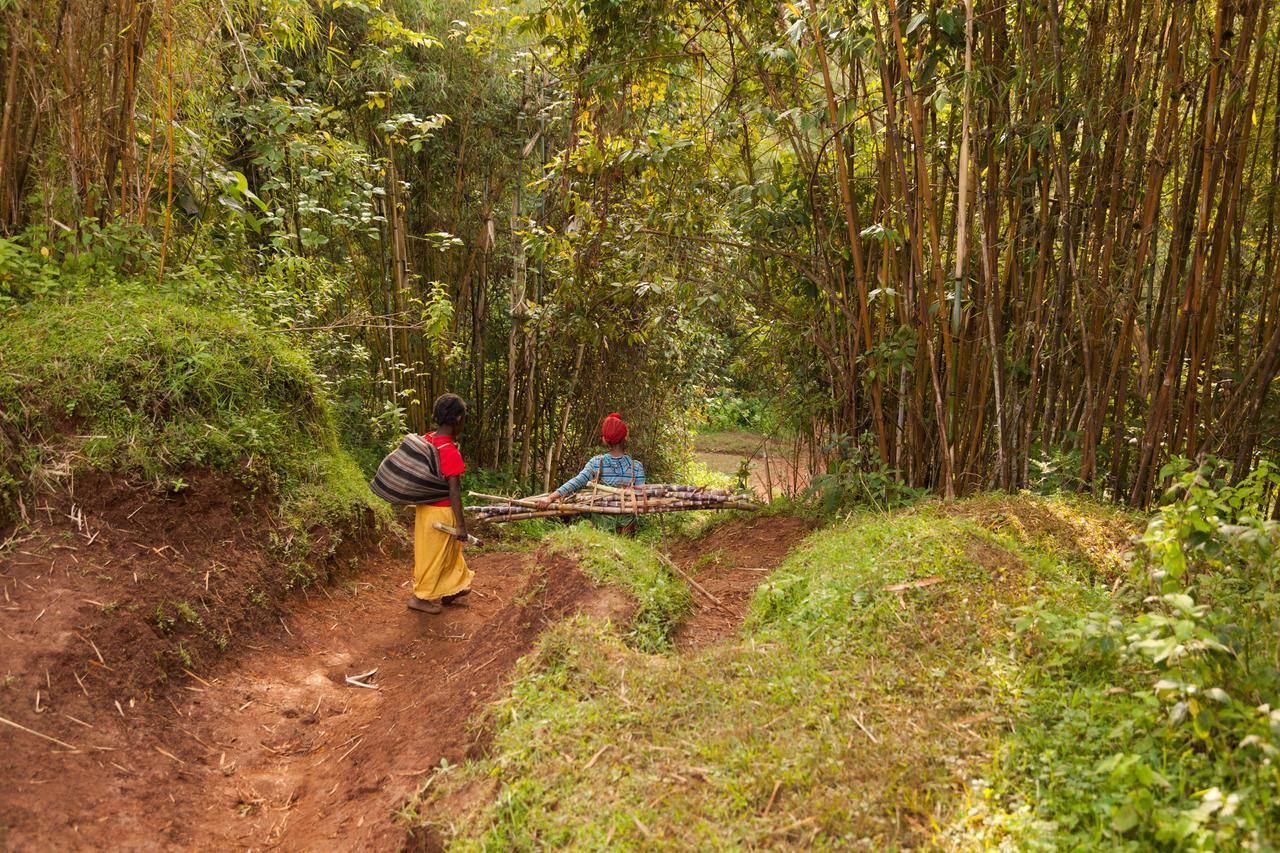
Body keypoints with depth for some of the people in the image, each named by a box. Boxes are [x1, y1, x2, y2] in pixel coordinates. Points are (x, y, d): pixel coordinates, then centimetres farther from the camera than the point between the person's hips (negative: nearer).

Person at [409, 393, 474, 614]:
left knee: (450, 550, 24)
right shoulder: (450, 452, -26)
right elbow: (454, 491, -24)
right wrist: (461, 524, -18)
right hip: (441, 512, -8)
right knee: (435, 555, 10)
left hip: (425, 505, 8)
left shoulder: (426, 440, -3)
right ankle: (421, 597, 25)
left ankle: (451, 589, 39)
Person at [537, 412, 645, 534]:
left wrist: (550, 497, -25)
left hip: (601, 524, 0)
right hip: (627, 526, 0)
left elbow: (576, 482, -19)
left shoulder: (596, 462, -8)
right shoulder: (636, 467, -9)